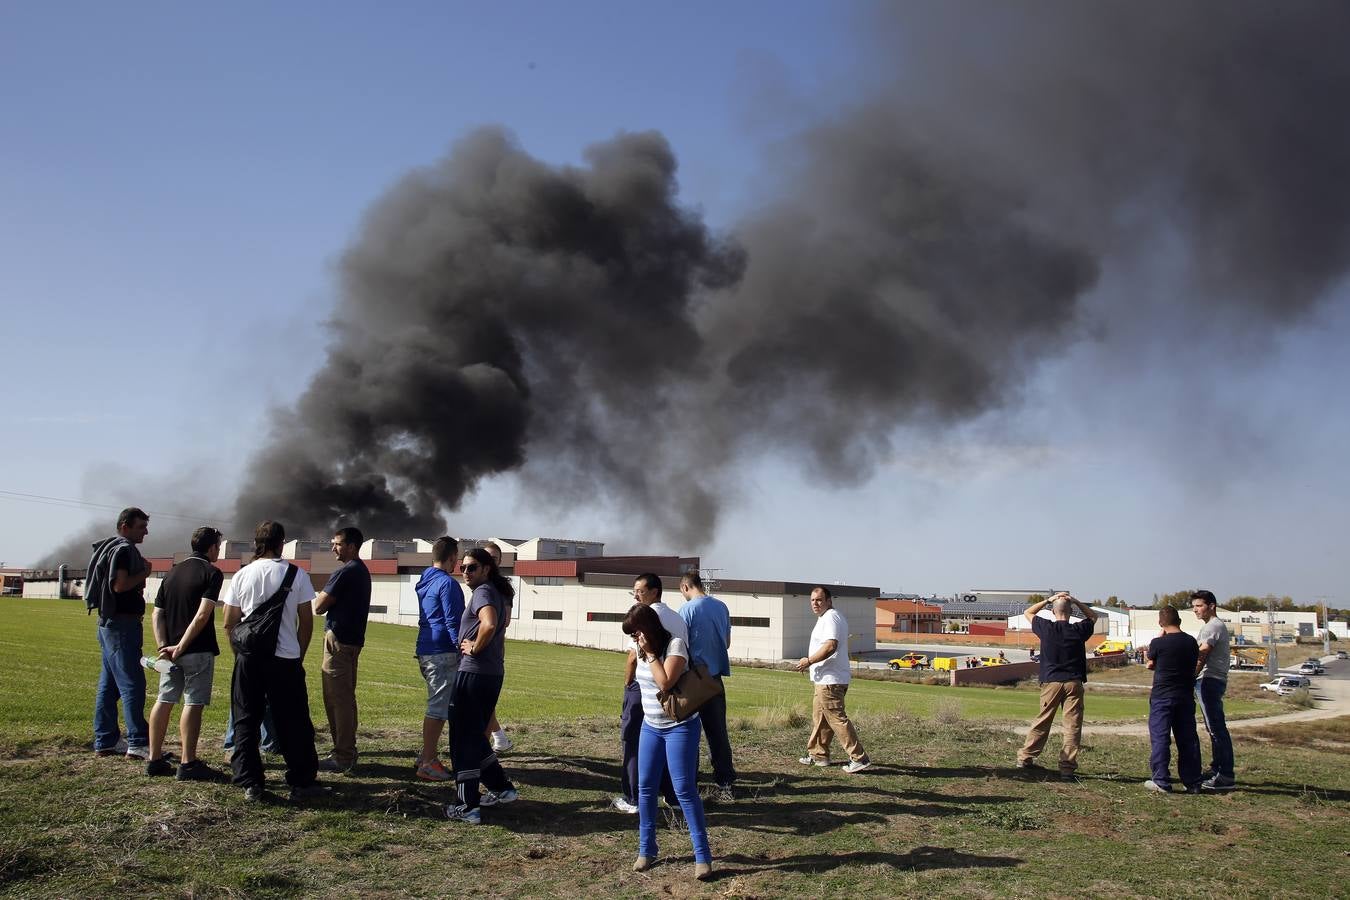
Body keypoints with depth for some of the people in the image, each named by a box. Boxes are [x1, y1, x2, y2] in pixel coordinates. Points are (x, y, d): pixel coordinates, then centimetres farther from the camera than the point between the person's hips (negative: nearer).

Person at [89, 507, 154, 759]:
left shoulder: (110, 548, 19)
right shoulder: (124, 549, -13)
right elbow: (120, 585, -24)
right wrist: (144, 573, -11)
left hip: (109, 623, 11)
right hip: (122, 624, -11)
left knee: (109, 684, 12)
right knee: (132, 683, -9)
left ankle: (105, 741, 18)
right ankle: (138, 743, -9)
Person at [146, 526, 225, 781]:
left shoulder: (172, 573, 13)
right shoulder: (211, 573, -8)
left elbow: (157, 615, 8)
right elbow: (202, 615, -19)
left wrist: (163, 645, 0)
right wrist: (181, 647, -16)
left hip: (170, 648, 7)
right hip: (198, 650, -7)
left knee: (164, 701, 12)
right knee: (193, 703, -3)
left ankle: (155, 760, 17)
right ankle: (188, 764, -1)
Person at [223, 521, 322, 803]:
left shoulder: (242, 575, 3)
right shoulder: (297, 574, -2)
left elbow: (229, 624, 4)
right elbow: (306, 621, 0)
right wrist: (300, 654, 13)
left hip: (249, 659, 2)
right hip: (286, 658, -1)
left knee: (246, 721, 10)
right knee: (293, 723, 7)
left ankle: (251, 784, 9)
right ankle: (301, 782, 12)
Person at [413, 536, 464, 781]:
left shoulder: (425, 582, 15)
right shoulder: (447, 583, -14)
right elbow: (452, 622, -18)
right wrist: (463, 648, -14)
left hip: (425, 650, 10)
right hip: (443, 652, -10)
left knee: (436, 705, 19)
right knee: (439, 707, -5)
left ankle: (426, 754, 25)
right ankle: (428, 764, -2)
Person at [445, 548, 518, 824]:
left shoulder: (482, 592, -13)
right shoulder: (496, 593, 15)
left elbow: (489, 625, -33)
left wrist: (475, 648, -18)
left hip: (473, 673, -9)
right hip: (493, 674, 9)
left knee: (463, 739, -2)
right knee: (475, 736, 21)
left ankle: (468, 807, 1)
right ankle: (502, 788, 25)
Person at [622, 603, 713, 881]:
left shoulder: (675, 645, -17)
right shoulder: (642, 648, 4)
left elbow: (665, 682, -28)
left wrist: (649, 653, -23)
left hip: (680, 728, -7)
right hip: (650, 726, 7)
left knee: (684, 790, -7)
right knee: (645, 788, 6)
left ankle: (702, 855, 0)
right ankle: (646, 849, 18)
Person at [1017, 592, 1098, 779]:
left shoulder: (1046, 628, -3)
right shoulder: (1079, 630, -2)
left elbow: (1028, 612, 15)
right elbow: (1093, 616, 19)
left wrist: (1048, 600, 9)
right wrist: (1076, 601, 5)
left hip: (1051, 681, 1)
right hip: (1074, 683, -1)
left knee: (1042, 722, 12)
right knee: (1072, 726, 0)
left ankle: (1025, 758, 18)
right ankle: (1067, 768, -4)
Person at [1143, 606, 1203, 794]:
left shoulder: (1158, 643, -12)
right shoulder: (1191, 642, 1)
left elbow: (1150, 665, 5)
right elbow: (1195, 666, 11)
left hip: (1162, 696, -5)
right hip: (1185, 696, 5)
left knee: (1160, 738, 0)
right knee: (1188, 739, 10)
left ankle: (1161, 781, 0)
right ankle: (1192, 782, 14)